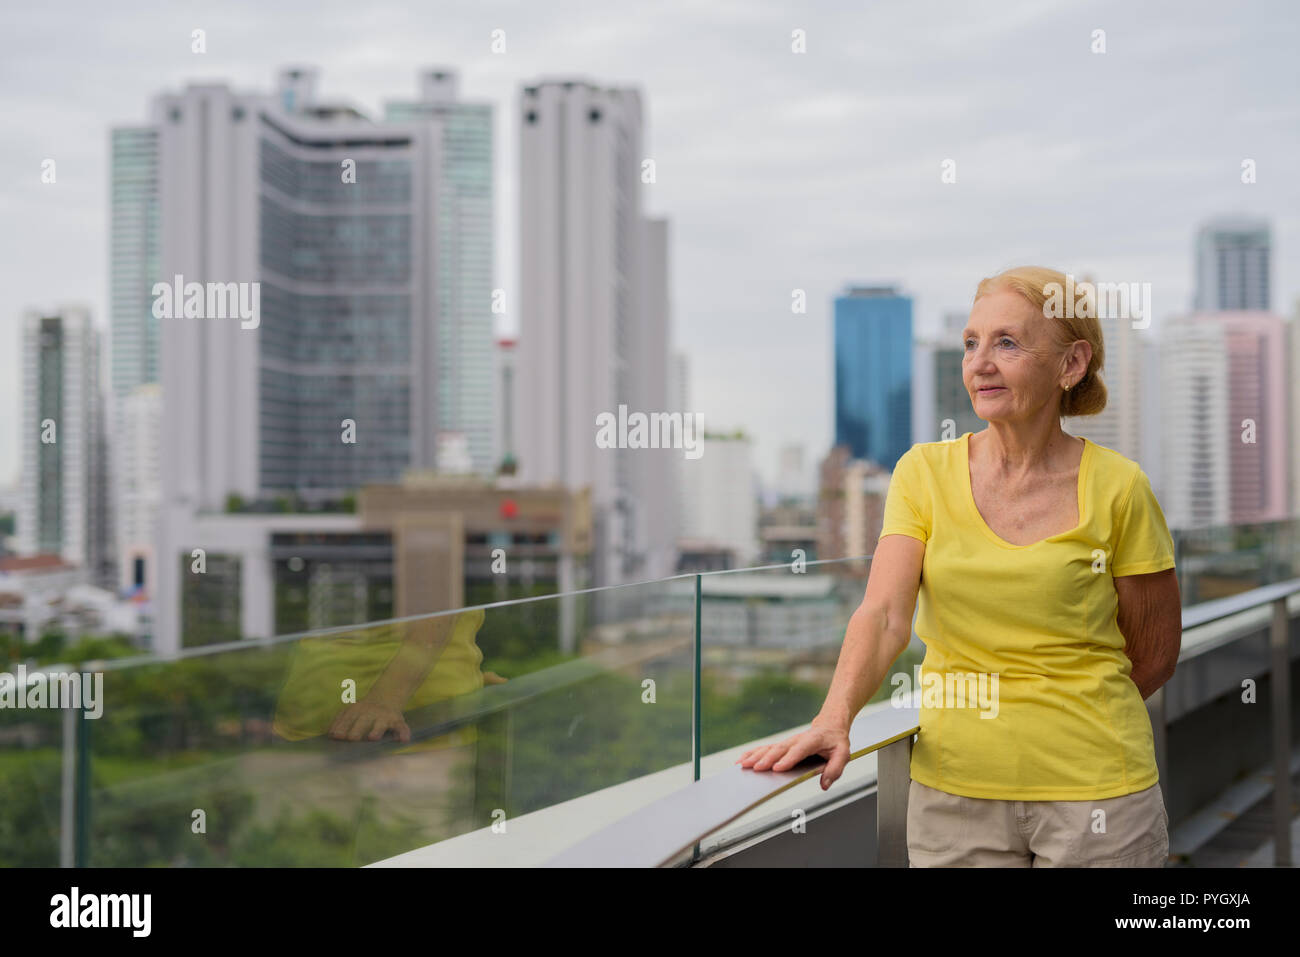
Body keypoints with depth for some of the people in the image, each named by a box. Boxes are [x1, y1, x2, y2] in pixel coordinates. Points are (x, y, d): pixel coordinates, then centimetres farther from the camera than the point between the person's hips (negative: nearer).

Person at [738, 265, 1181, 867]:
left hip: (1094, 792, -2)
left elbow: (1155, 653, 3)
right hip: (952, 789, 2)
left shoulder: (1116, 488, -5)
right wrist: (835, 719, -28)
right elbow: (884, 614, -12)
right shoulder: (925, 472, 1)